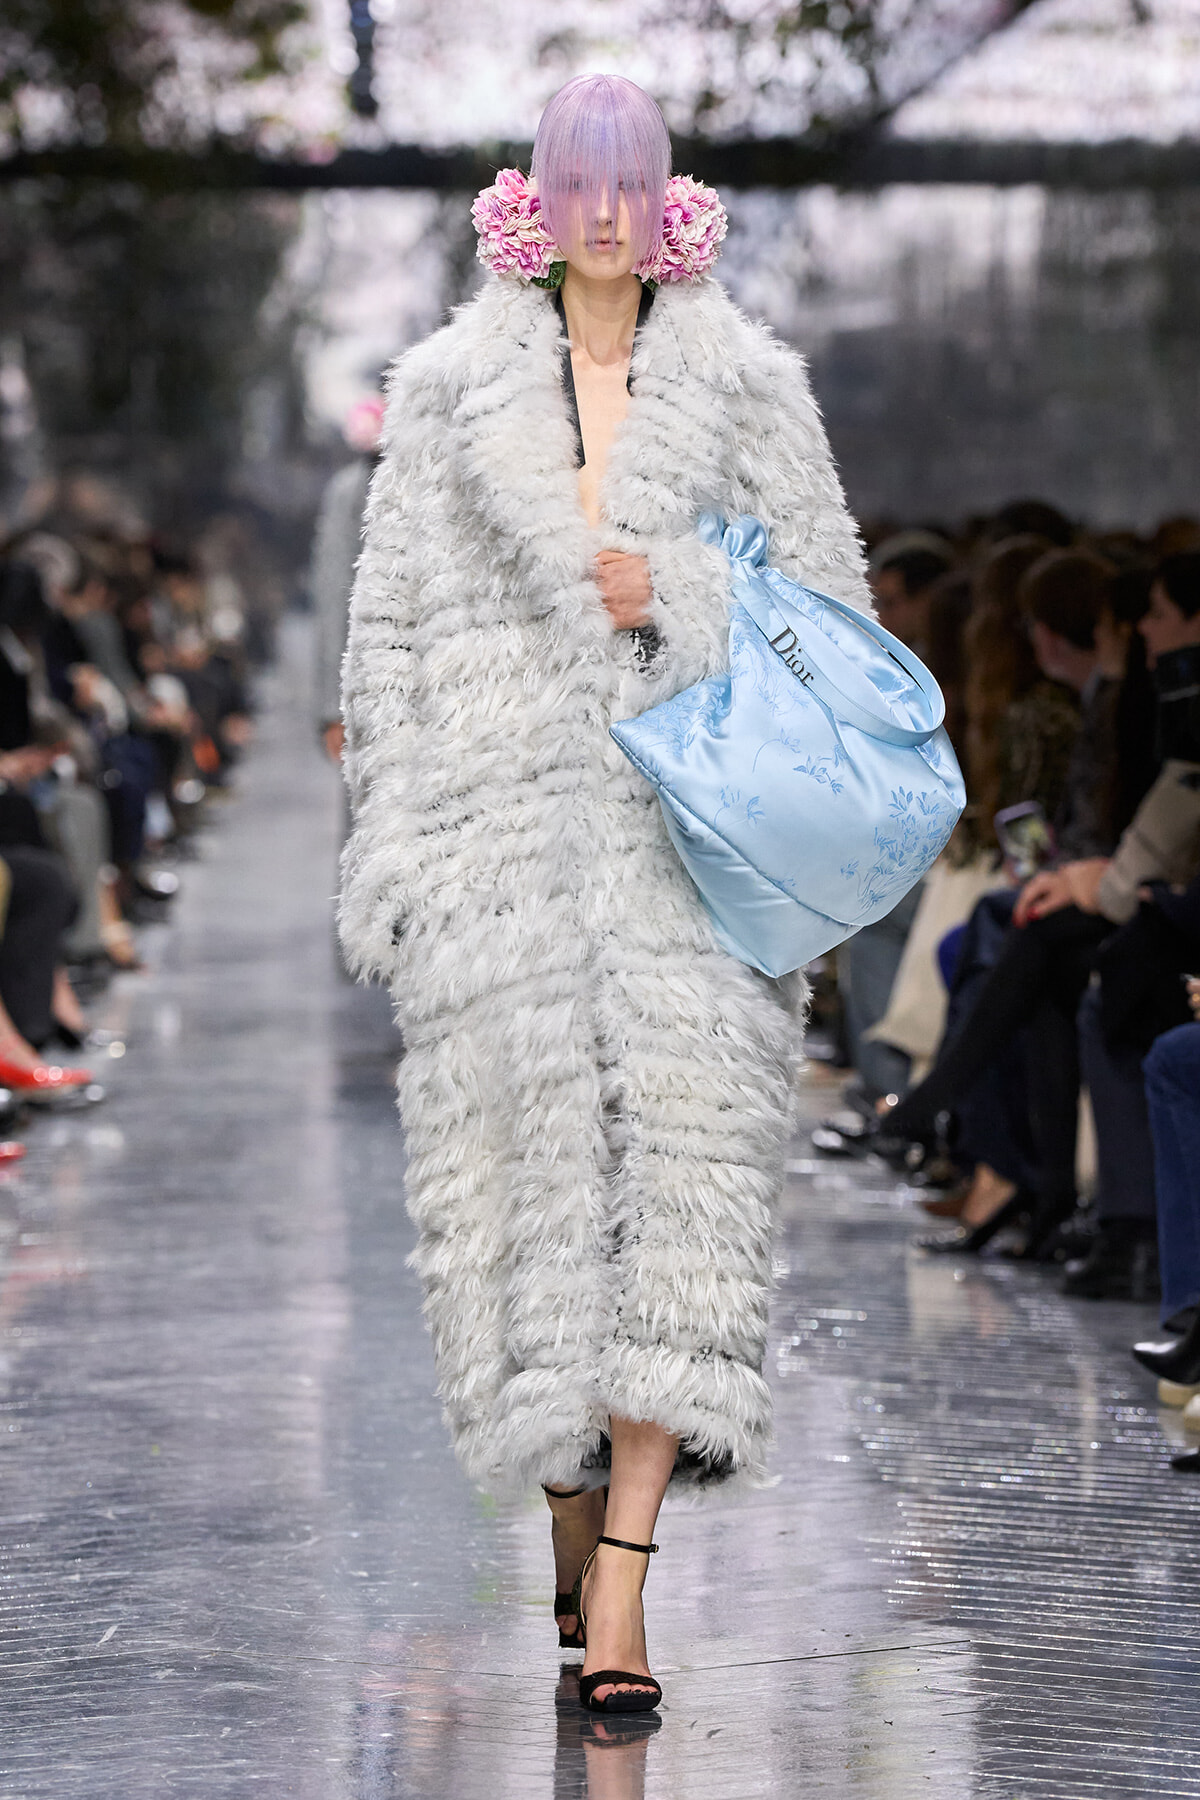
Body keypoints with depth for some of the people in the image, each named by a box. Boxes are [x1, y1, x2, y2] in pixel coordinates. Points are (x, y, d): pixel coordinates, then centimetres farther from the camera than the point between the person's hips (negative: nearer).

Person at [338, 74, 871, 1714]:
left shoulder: (747, 382, 10)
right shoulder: (451, 385, 11)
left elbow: (829, 590, 12)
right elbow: (392, 616, 11)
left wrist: (676, 595, -5)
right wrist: (398, 834, 3)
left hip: (691, 809, -1)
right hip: (505, 807, 1)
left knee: (680, 1124, -12)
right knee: (528, 1134, -4)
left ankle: (621, 1578, -14)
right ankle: (577, 1486, 19)